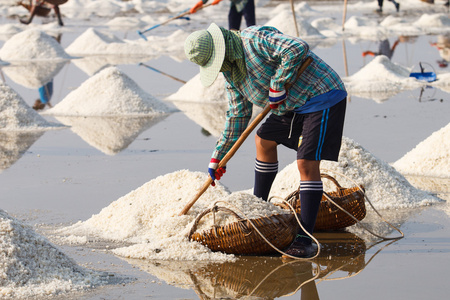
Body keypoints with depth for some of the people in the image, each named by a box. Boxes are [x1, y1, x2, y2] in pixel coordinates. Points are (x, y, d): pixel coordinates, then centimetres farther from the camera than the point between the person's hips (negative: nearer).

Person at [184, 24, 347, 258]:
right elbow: (238, 116, 15)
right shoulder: (231, 73, 7)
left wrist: (277, 85, -26)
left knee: (307, 164, -16)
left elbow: (297, 49, -34)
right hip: (293, 105, 10)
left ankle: (305, 239, -15)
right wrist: (218, 157, 15)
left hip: (322, 98, -10)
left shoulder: (256, 39, -21)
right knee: (264, 140, 21)